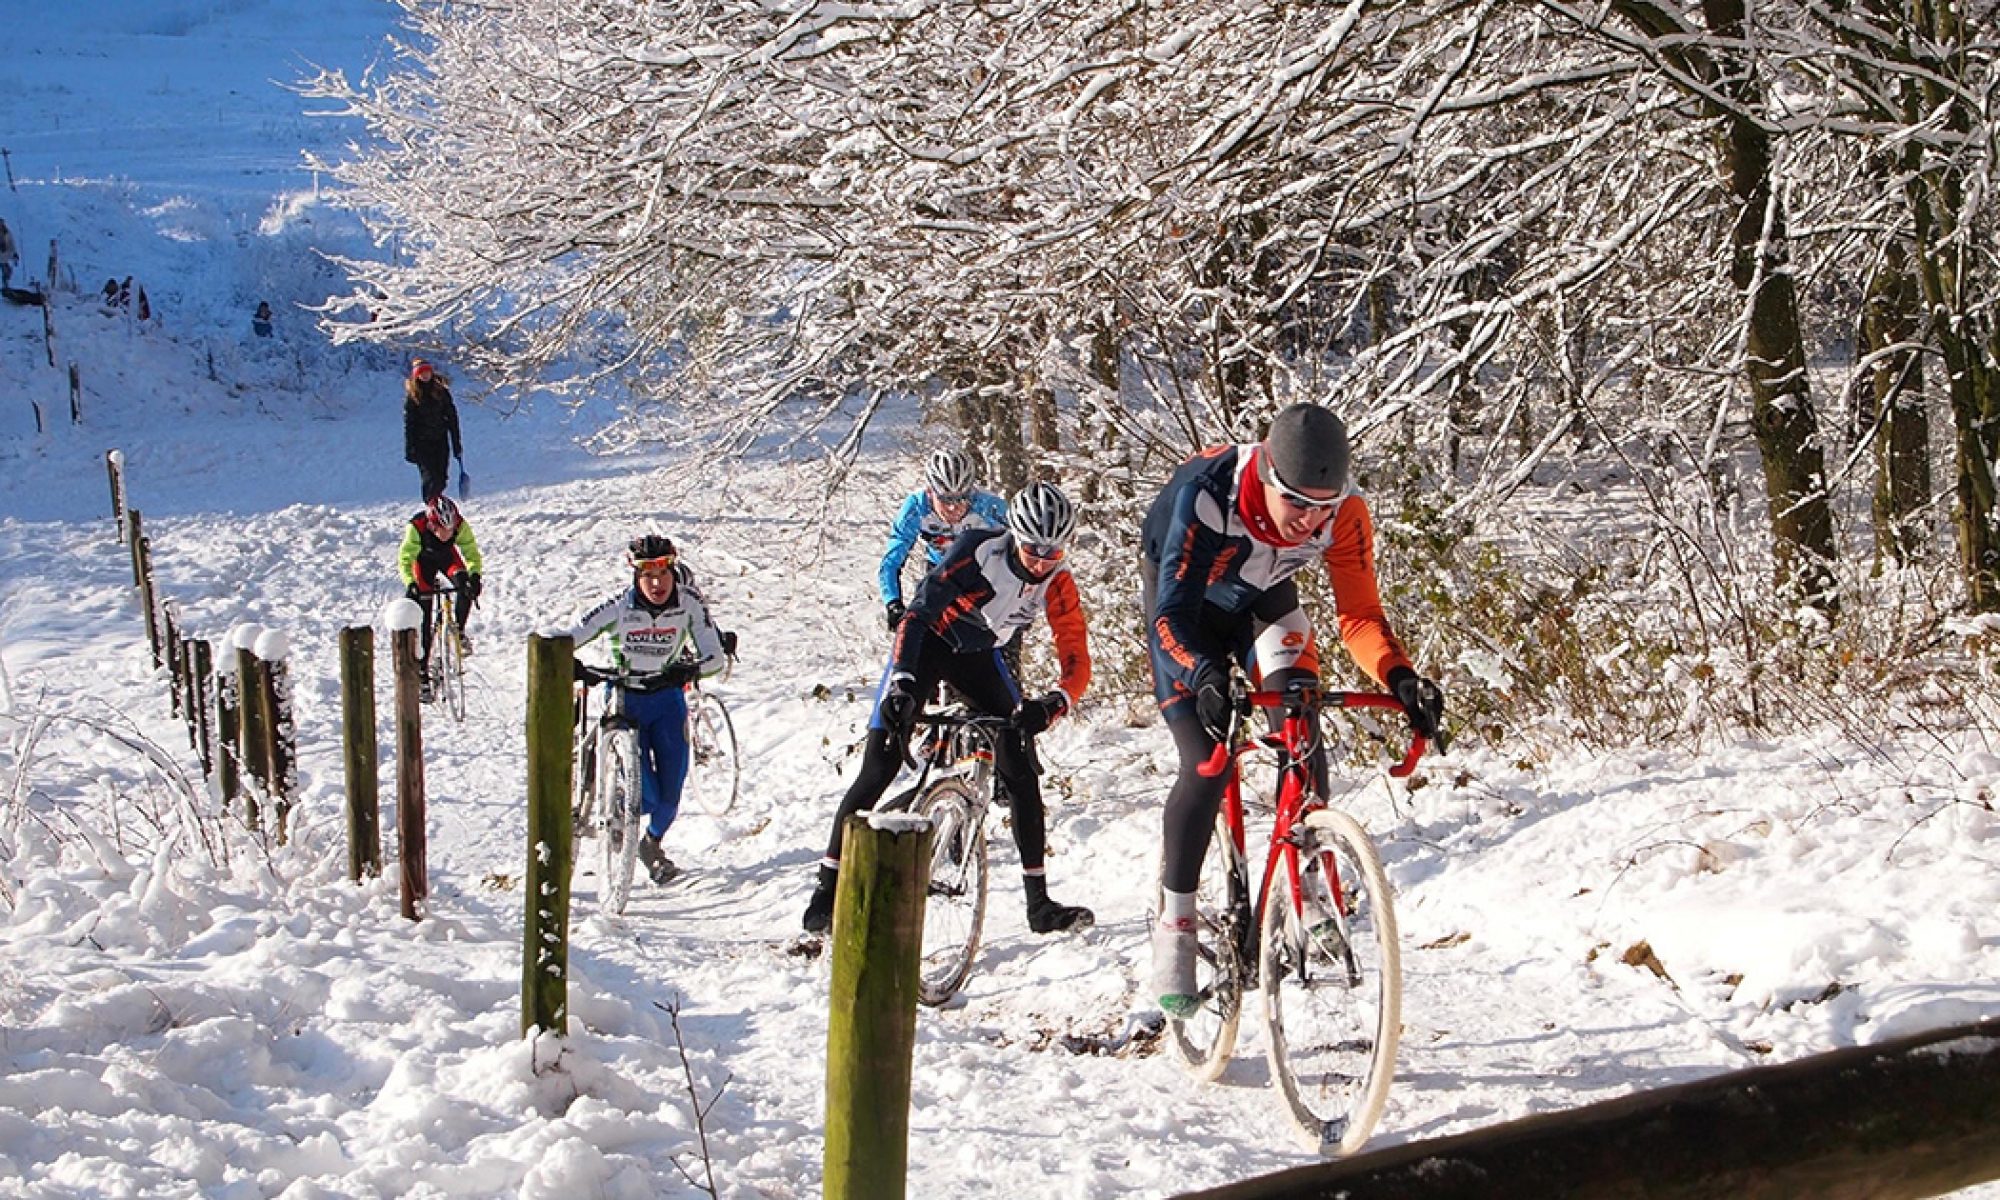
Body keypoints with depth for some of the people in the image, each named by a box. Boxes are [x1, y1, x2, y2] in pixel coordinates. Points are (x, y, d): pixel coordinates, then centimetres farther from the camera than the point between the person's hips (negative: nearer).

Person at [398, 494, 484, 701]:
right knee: (423, 619, -6)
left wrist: (475, 575, -46)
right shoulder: (416, 527, -38)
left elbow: (472, 553, -28)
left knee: (466, 586, -31)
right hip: (423, 559, -2)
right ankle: (423, 675, 0)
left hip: (447, 555, 2)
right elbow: (405, 559, -37)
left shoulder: (461, 525, -32)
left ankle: (459, 632, -7)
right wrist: (410, 584, -52)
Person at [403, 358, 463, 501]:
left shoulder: (441, 392, 7)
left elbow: (452, 419, 9)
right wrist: (410, 449, -7)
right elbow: (408, 424, -1)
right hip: (422, 443, -3)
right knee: (430, 477, -12)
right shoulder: (412, 396, 1)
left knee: (441, 479, 1)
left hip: (441, 441, 3)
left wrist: (457, 444, 5)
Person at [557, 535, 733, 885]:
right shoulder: (618, 605, -21)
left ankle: (653, 843, 32)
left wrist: (692, 669, -39)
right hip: (625, 698, -2)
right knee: (645, 794, -13)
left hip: (667, 696, 2)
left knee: (671, 790, -1)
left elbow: (715, 657, -18)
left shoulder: (689, 602, -17)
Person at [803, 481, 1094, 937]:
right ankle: (827, 891, -3)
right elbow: (917, 615, -34)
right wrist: (901, 682, -49)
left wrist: (1052, 705, -44)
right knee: (879, 768, -11)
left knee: (1021, 768, -8)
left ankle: (1039, 903, -1)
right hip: (929, 640, -4)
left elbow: (1077, 660, -23)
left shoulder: (1056, 581, -19)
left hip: (979, 655, 4)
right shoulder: (978, 550, -31)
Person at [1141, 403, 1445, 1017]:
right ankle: (1173, 928, -3)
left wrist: (1399, 676, -44)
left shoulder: (1344, 514, -29)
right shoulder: (1206, 492, -40)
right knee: (1205, 767, -15)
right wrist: (1205, 677, -60)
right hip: (1185, 603, -3)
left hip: (1263, 599, 3)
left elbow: (1360, 615, -24)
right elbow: (1172, 614, -41)